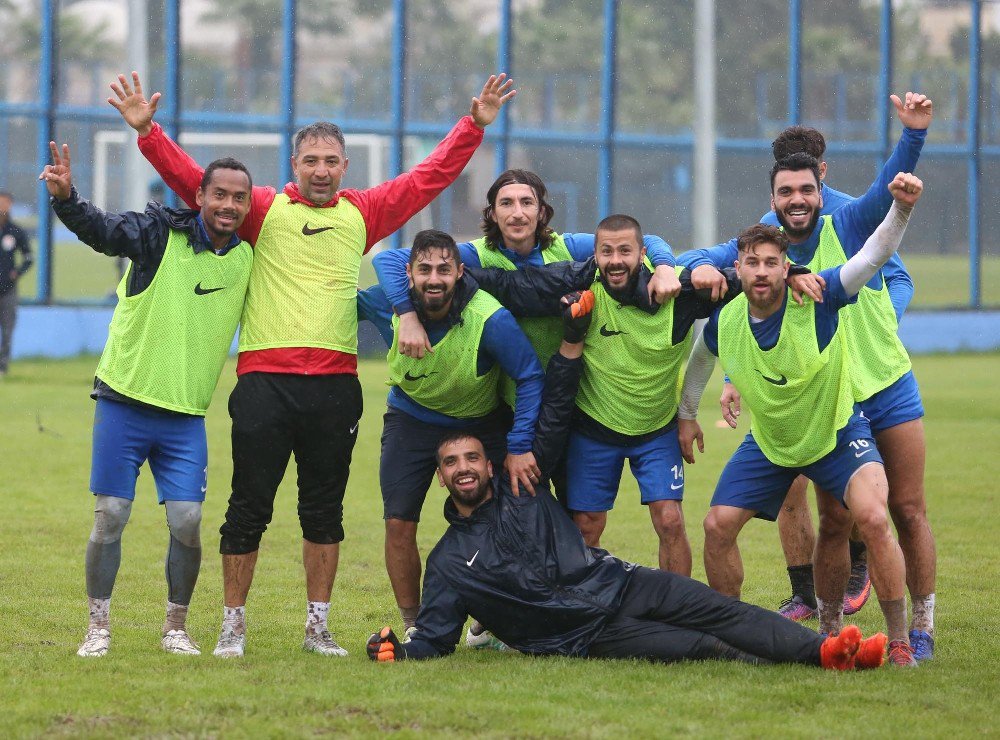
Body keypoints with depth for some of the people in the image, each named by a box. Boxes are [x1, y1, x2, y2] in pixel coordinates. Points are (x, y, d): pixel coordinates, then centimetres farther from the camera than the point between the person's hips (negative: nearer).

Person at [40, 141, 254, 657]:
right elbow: (102, 230, -26)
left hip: (186, 416, 3)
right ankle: (98, 627, 13)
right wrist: (66, 198, -44)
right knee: (110, 516, 0)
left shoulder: (248, 259, 5)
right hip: (124, 402, -3)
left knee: (187, 522, -3)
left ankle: (175, 627, 16)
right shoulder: (162, 233, -8)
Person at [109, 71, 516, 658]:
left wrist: (474, 125, 9)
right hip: (265, 380, -2)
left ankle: (318, 627, 16)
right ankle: (233, 625, 9)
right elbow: (191, 179, 1)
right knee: (249, 509, 0)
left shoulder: (364, 213, 11)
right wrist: (148, 131, -9)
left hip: (335, 383, 2)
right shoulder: (265, 209, 5)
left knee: (325, 511, 8)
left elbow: (431, 176, 15)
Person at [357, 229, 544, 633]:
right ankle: (414, 628, 10)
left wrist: (519, 447, -25)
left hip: (481, 423, -2)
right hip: (411, 420, 2)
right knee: (399, 524, -6)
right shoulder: (388, 304, -22)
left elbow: (531, 377, -21)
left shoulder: (490, 319, -30)